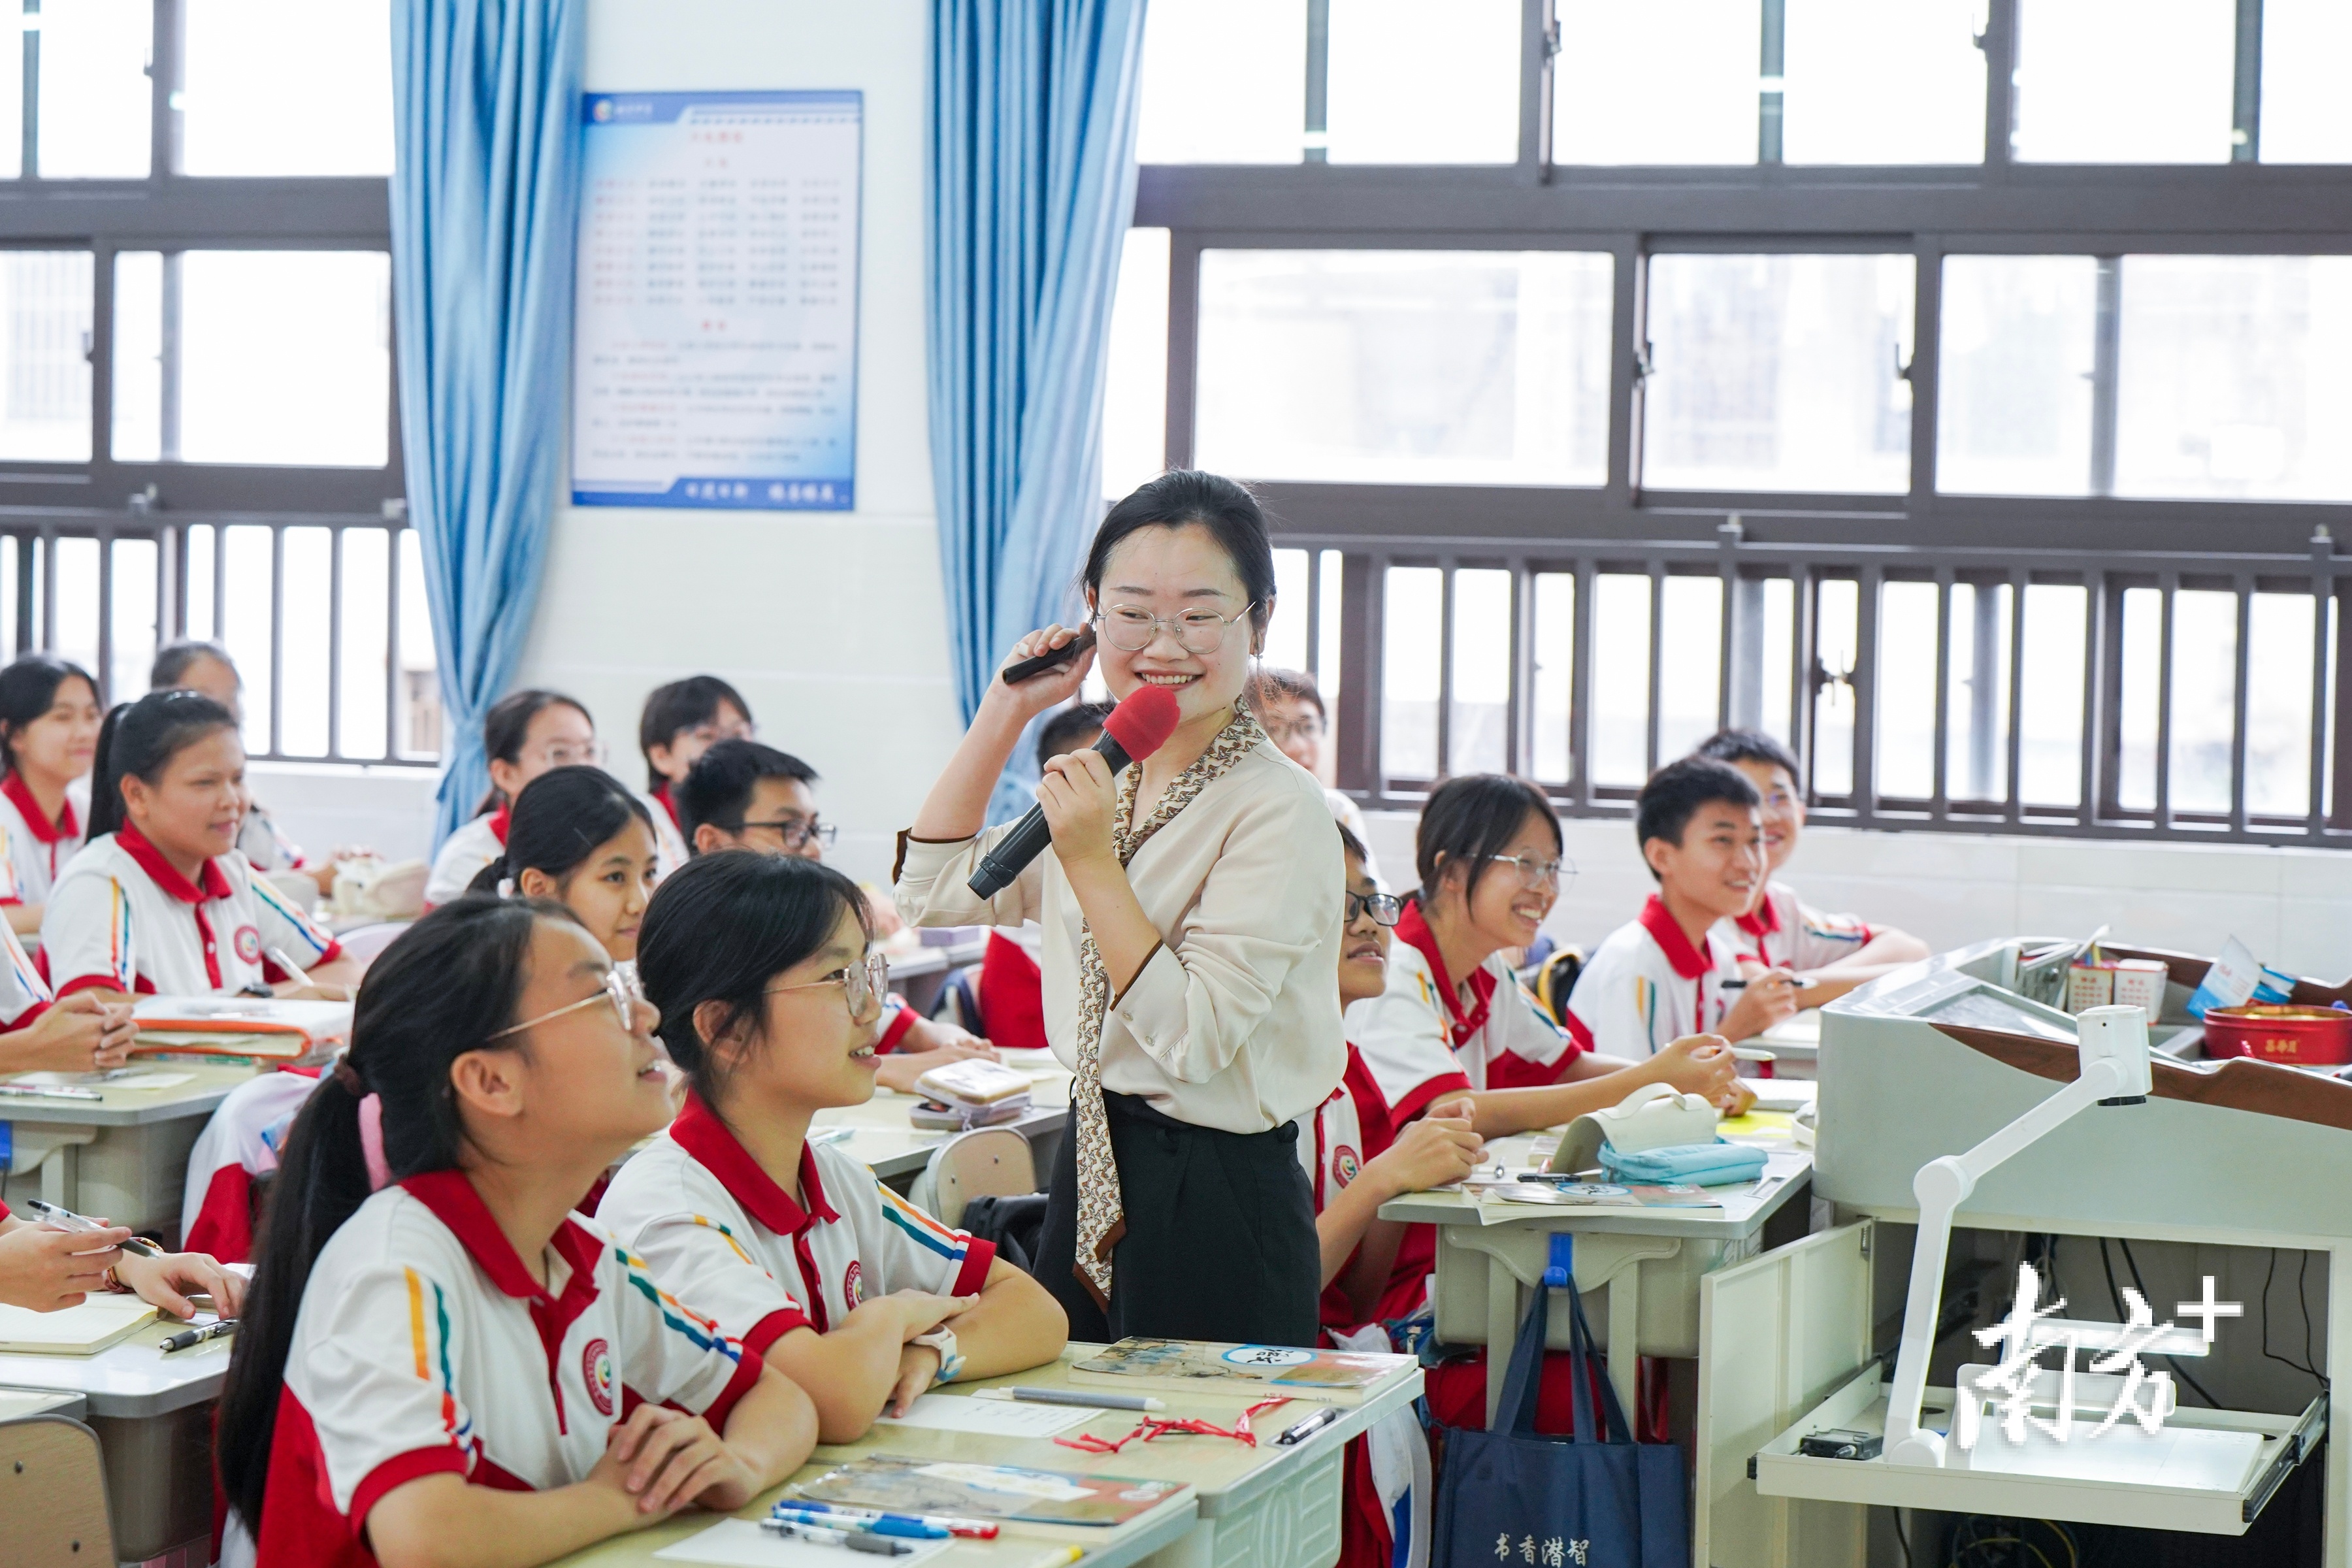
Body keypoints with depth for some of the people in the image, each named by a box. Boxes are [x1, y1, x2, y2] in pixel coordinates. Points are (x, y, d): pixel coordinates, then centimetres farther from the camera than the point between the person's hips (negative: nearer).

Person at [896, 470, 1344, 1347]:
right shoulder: (1104, 782, 9)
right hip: (1092, 1177, 8)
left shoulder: (1280, 811, -15)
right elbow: (931, 892, 15)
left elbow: (1193, 1036, -20)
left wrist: (1093, 863, -21)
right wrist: (1005, 713, 10)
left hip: (1218, 1204, -8)